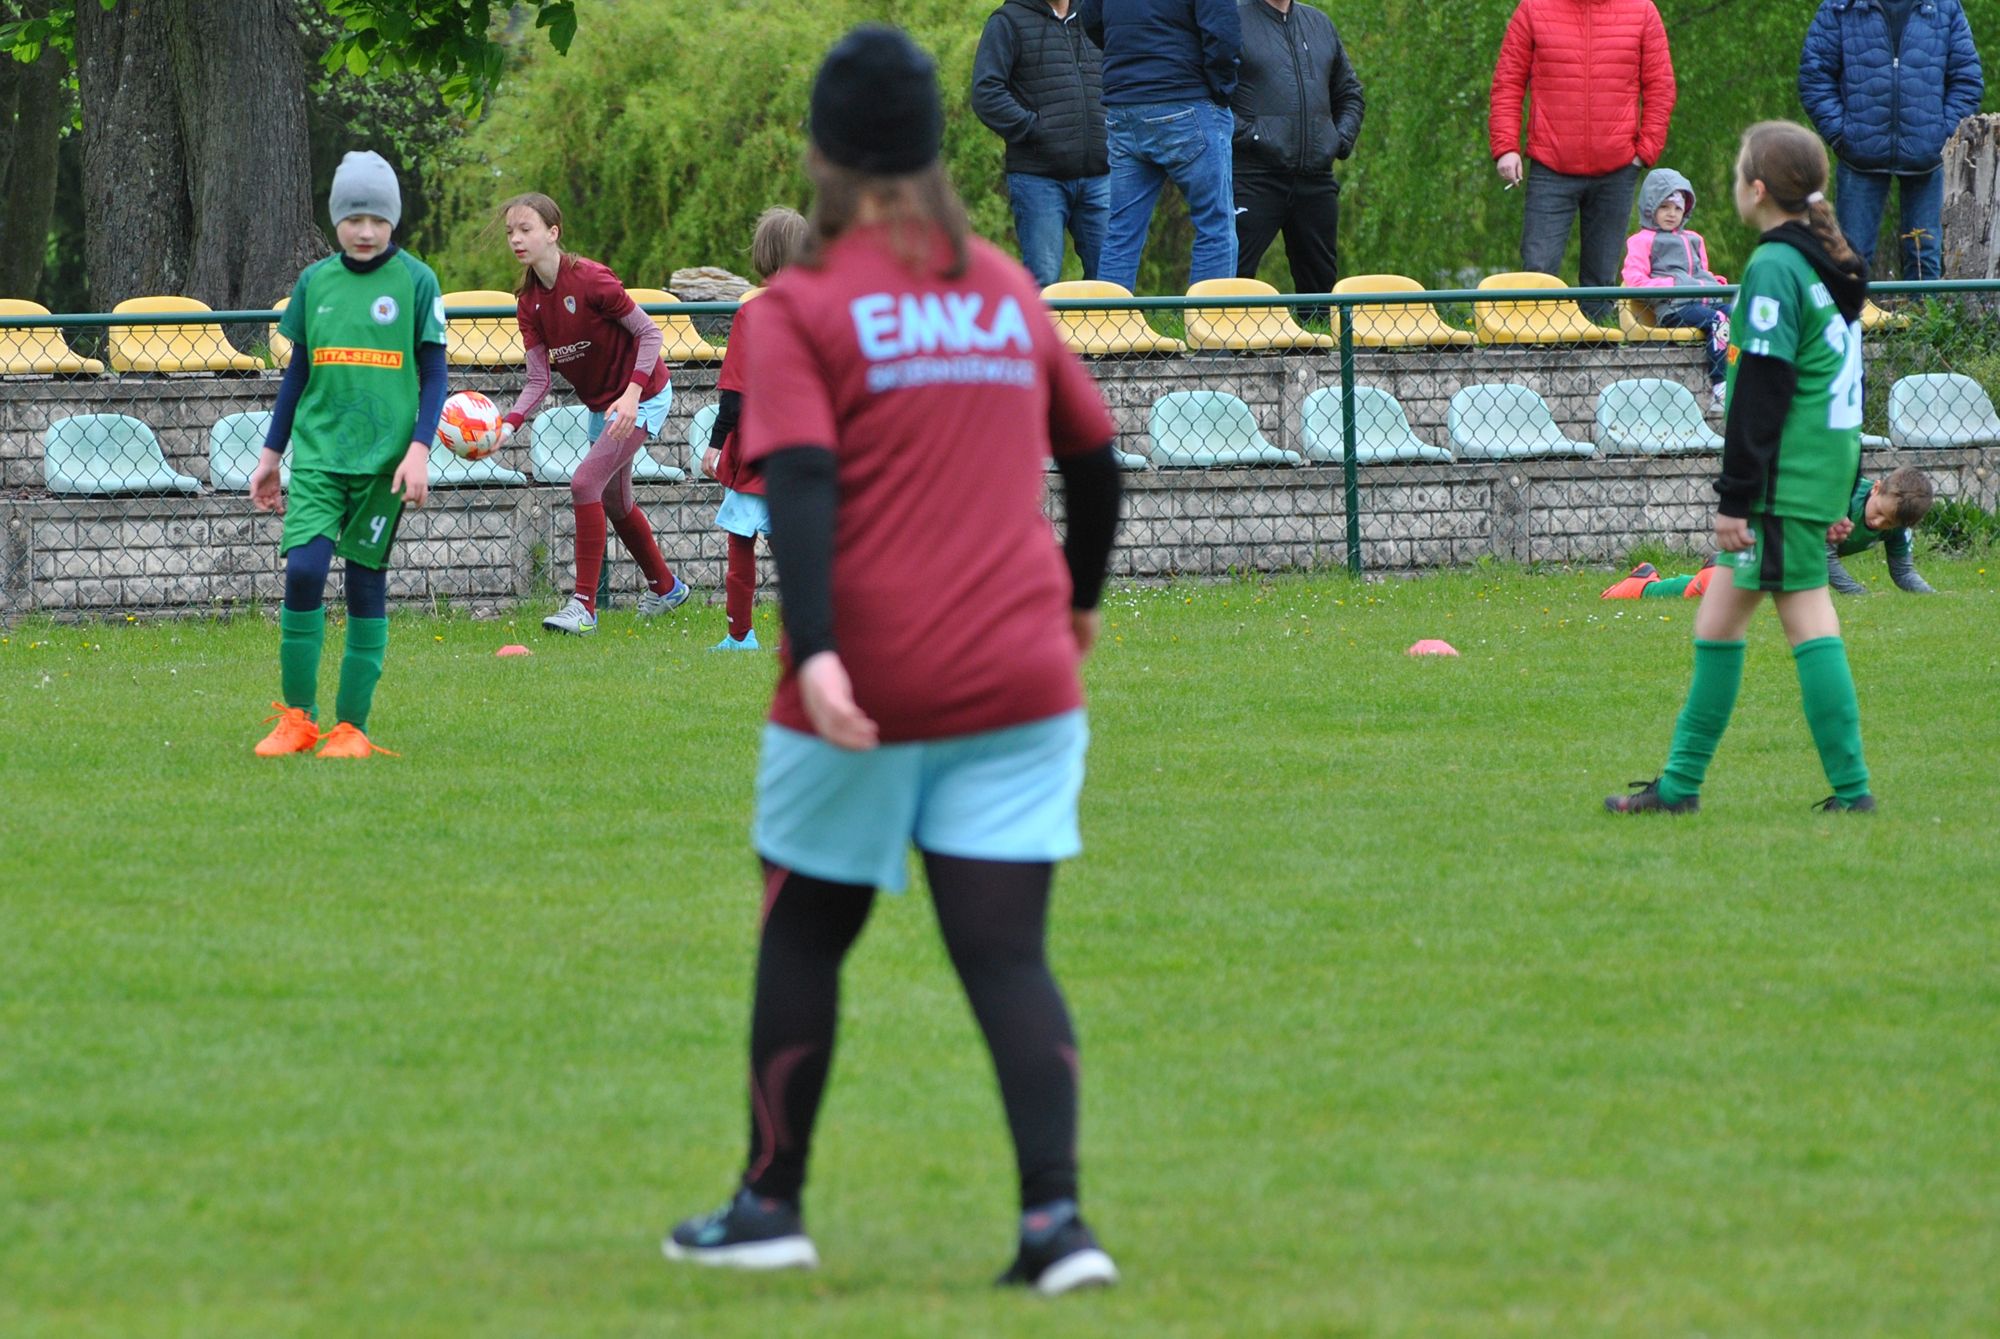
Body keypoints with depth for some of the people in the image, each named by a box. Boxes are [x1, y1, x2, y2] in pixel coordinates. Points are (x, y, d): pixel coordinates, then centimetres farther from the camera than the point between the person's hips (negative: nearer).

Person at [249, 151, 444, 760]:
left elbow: (433, 374, 2)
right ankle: (297, 717, -3)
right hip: (317, 452, 2)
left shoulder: (416, 282, 0)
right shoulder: (315, 281, 8)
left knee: (366, 583, 0)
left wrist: (420, 448, -10)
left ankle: (351, 726, 6)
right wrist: (271, 453, 16)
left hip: (384, 456, -2)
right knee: (303, 570, -13)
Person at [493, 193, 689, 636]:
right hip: (601, 406, 8)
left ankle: (584, 607, -17)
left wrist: (631, 394, -29)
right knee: (616, 501, 21)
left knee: (585, 483, -21)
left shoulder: (590, 280, -26)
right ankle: (665, 588, 45)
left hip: (642, 397, -8)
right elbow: (538, 382, -8)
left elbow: (648, 333, -18)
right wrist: (507, 426, -25)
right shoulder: (529, 302, -5)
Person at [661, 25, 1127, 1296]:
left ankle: (771, 1203, 22)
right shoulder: (1009, 290, 11)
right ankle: (1056, 1215, -12)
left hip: (863, 692, -3)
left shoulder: (802, 307, -3)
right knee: (1009, 952, 2)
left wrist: (815, 651, -25)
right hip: (1019, 677, 3)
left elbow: (802, 483, -16)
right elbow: (1096, 452, 19)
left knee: (804, 937, 14)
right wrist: (1079, 598, 35)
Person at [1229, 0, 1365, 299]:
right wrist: (1247, 134, -16)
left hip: (1317, 180, 6)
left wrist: (1342, 138, 9)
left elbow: (1350, 94, 26)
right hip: (1255, 179, -6)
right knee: (1233, 275, -12)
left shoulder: (1320, 24, 18)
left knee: (1320, 280, 9)